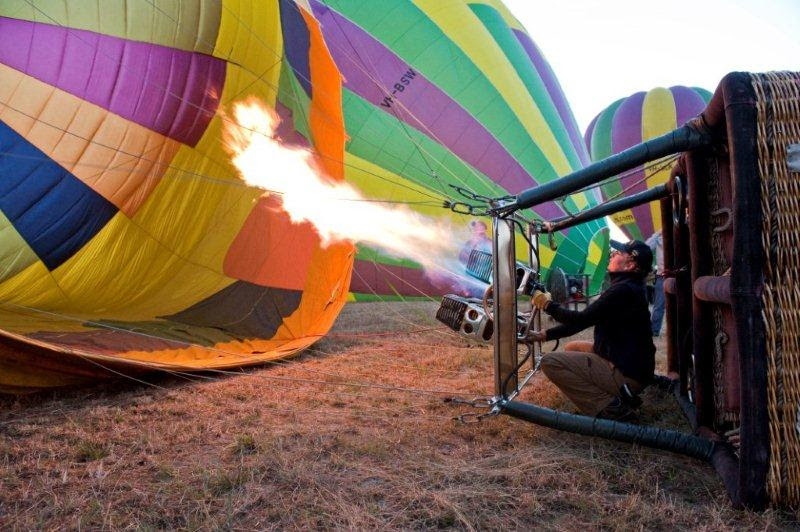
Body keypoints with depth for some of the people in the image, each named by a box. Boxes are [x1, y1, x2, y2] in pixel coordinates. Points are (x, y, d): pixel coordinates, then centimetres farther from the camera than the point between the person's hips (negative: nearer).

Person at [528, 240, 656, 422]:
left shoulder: (624, 290, -21)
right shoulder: (625, 287, 13)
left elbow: (582, 320, -21)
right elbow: (584, 320, 14)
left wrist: (548, 305, -5)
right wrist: (546, 335, 10)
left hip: (627, 374, -10)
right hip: (631, 365, 10)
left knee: (550, 362, -15)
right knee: (571, 348, 24)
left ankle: (611, 407, -13)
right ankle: (622, 394, 13)